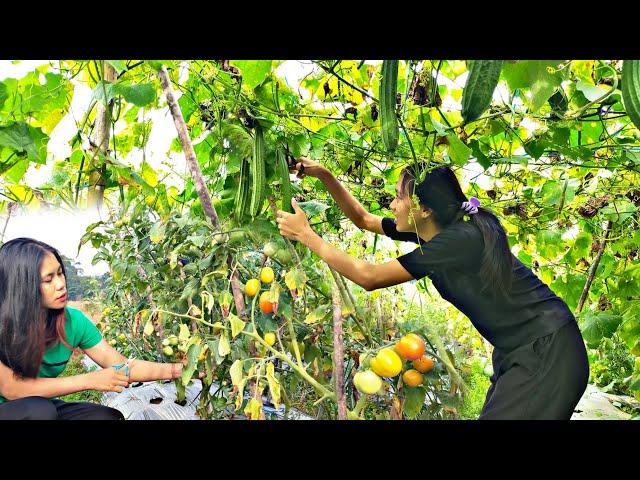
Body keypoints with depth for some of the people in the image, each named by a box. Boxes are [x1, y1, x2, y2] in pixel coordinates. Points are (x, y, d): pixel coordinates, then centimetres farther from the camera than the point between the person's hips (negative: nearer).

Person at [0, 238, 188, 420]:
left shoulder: (73, 320, -11)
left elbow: (122, 367, -10)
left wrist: (176, 369, -20)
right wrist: (90, 380, -26)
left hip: (45, 409, 4)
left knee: (111, 416, -17)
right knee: (38, 408, -33)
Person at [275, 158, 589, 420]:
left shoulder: (460, 239, -27)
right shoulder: (438, 230, -1)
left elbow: (368, 277, -23)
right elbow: (363, 220, 10)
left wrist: (306, 235, -16)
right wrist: (324, 176, 0)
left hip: (548, 353, -8)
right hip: (517, 352, 8)